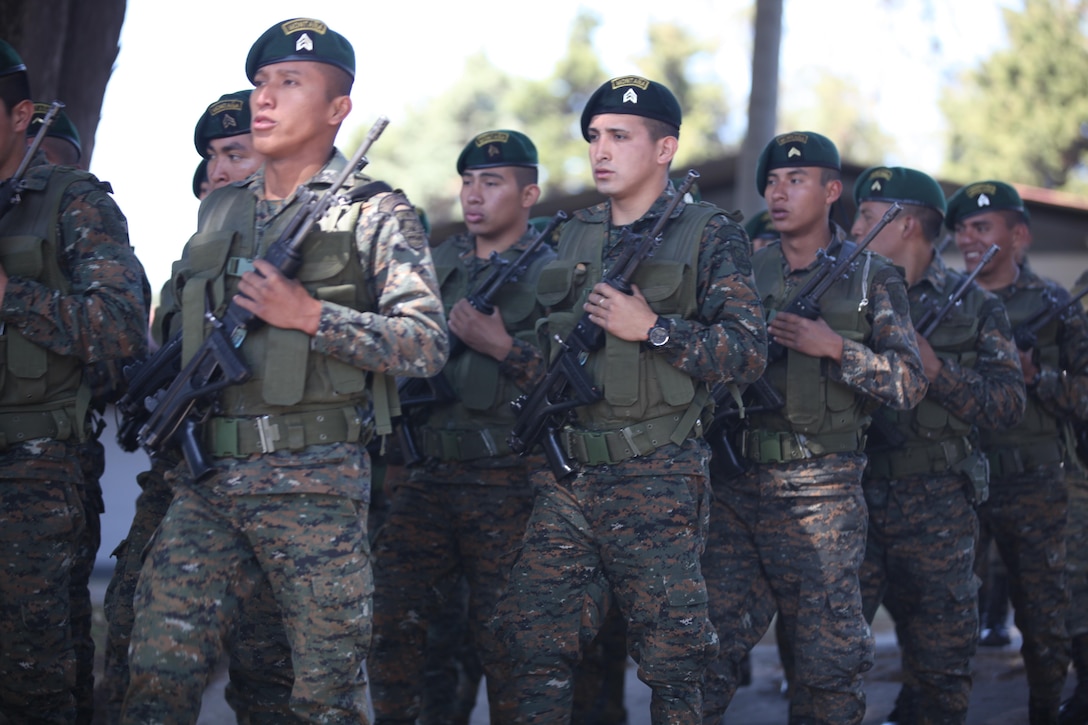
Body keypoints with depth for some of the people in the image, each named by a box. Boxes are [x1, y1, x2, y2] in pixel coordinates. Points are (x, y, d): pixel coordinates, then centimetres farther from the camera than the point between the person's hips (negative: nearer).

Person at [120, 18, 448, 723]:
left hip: (314, 483, -5)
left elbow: (428, 345, -9)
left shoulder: (377, 213, 0)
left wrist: (310, 315, -15)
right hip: (207, 479, 5)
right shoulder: (219, 210, 18)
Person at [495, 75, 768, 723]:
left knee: (672, 651, 0)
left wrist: (653, 328, -16)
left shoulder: (709, 235, 0)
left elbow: (748, 352, -9)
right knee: (537, 639, 4)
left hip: (657, 476, -5)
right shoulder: (571, 238, 16)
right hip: (567, 474, 5)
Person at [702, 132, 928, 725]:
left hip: (820, 492, -3)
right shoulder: (745, 271, 12)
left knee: (824, 658, 1)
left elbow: (910, 384, -4)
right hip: (736, 484, 3)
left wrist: (835, 347, -15)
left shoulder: (871, 279, 3)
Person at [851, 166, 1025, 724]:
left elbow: (1007, 407, -6)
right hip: (852, 496, 1)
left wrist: (933, 365, -15)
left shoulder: (973, 307, 3)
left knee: (941, 666, 7)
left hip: (936, 506, -1)